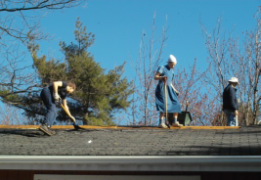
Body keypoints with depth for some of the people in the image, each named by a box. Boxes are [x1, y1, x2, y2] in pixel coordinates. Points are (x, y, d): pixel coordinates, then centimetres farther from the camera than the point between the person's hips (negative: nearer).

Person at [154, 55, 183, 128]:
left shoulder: (172, 71, 20)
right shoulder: (162, 68, -1)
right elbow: (155, 77, -7)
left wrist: (175, 90, 17)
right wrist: (162, 77, -25)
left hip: (169, 89, 7)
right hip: (162, 88, -7)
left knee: (176, 104, -1)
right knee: (164, 105, -21)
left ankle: (175, 122, 5)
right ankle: (161, 123, -23)